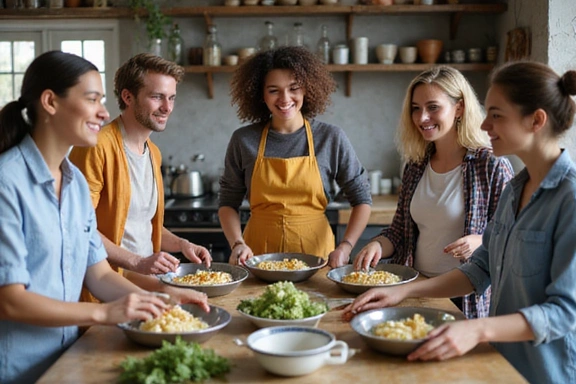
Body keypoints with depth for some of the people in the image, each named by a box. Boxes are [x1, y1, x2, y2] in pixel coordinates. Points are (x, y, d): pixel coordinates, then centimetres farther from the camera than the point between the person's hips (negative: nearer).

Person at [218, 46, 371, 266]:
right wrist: (238, 244, -10)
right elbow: (228, 203, 6)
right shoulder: (243, 141, 1)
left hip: (315, 250, 0)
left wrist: (345, 247, -9)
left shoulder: (331, 139, -1)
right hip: (259, 255, 1)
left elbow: (362, 199, 3)